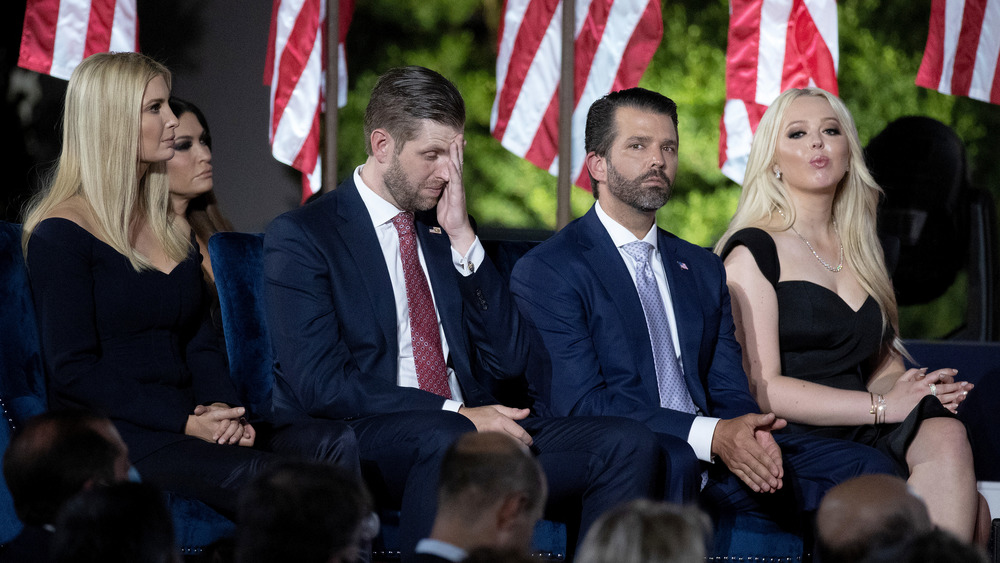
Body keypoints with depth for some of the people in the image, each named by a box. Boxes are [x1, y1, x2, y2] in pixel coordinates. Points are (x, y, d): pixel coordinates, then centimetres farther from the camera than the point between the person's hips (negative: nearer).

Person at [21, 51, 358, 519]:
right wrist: (187, 422, -16)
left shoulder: (168, 227, 21)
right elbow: (72, 370, -9)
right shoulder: (61, 234, -2)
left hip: (190, 422, 7)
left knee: (338, 444, -23)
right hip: (106, 430, -7)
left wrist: (222, 408, -5)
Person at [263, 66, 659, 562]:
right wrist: (453, 413, -18)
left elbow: (509, 362, 11)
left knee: (627, 444, -17)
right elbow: (320, 383, -11)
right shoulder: (301, 236, 1)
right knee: (448, 439, -40)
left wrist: (463, 240, 1)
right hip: (359, 439, -6)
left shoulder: (447, 234, 19)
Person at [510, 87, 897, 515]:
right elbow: (581, 403, -10)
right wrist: (710, 435, -20)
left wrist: (749, 432, -10)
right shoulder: (545, 271, 1)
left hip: (710, 464, 6)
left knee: (866, 468, -15)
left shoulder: (704, 270, 24)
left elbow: (728, 391, 17)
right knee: (671, 461, -41)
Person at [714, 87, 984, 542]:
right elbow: (760, 388, -8)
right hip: (791, 445, -6)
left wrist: (923, 387, 2)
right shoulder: (753, 251, 1)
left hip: (864, 436, 6)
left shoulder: (859, 252, 23)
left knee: (946, 436, -29)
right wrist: (882, 405, -13)